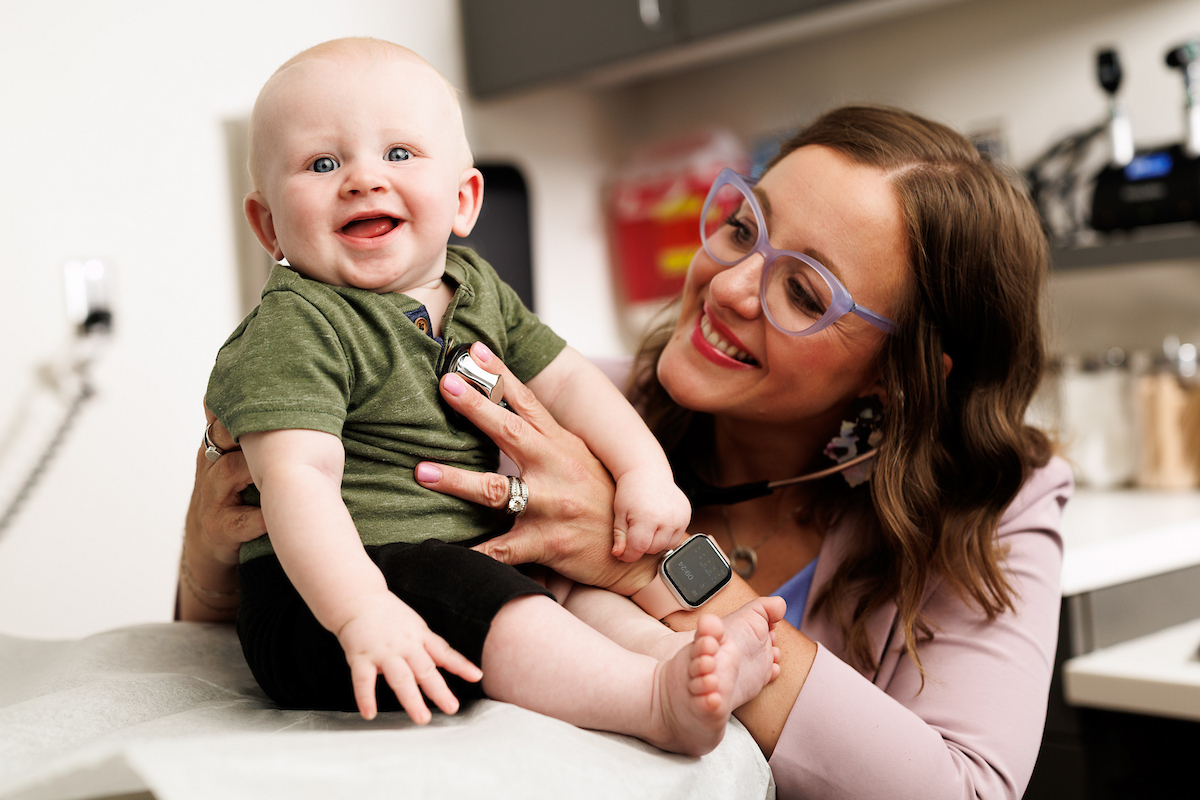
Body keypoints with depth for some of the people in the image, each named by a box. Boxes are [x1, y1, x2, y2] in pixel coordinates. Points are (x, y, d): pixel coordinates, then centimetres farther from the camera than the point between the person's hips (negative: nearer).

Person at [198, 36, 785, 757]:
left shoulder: (479, 292, 11)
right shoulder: (293, 331, -15)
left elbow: (564, 379, 14)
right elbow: (298, 480, -25)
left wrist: (645, 471, -2)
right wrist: (362, 614, -38)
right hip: (325, 593, -9)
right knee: (476, 597, -30)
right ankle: (659, 700, -36)